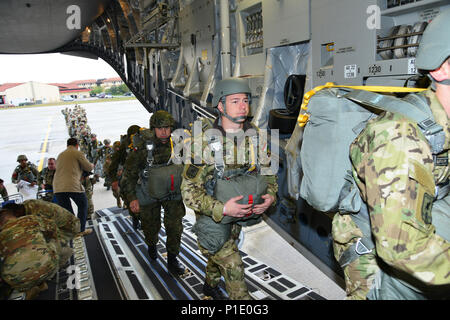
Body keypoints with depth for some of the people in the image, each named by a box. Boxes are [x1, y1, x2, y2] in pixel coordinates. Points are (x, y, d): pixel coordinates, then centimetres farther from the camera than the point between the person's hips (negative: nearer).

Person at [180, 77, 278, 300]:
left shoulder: (256, 137, -9)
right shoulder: (205, 142, -25)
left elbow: (268, 172, 5)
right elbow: (189, 191, -23)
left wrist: (271, 195, -15)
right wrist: (222, 209, -34)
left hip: (238, 215, 6)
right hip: (212, 216, -5)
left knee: (220, 254, 28)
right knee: (233, 268, -6)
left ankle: (210, 286, 56)